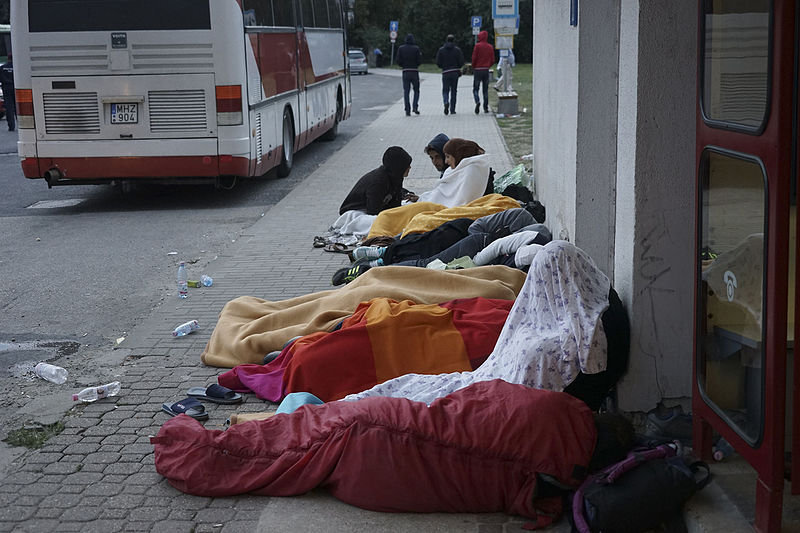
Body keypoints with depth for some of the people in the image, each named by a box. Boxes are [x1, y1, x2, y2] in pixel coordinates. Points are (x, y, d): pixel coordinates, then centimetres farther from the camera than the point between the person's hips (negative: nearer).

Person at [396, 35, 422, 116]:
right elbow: (419, 61, -6)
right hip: (414, 71, -1)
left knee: (406, 91, 4)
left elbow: (398, 61, -3)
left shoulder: (401, 48, 1)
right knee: (416, 90, 12)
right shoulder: (416, 48, -4)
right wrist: (420, 55, 14)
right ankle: (415, 107, -5)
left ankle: (407, 110, -1)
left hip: (405, 72, 1)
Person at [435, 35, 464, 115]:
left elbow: (438, 63, -1)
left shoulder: (441, 50, 2)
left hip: (445, 73, 0)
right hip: (455, 73, 0)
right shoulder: (457, 50, 0)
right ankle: (452, 109, 7)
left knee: (445, 90, 5)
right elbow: (461, 62, -3)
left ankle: (446, 102, -25)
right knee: (453, 91, 7)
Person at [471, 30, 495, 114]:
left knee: (475, 89, 1)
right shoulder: (490, 47, 6)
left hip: (478, 70, -4)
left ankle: (477, 102, -24)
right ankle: (486, 107, 7)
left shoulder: (477, 46, -7)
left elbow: (474, 58, -10)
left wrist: (473, 68, 3)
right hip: (486, 70, 4)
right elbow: (492, 61, 6)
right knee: (485, 90, 9)